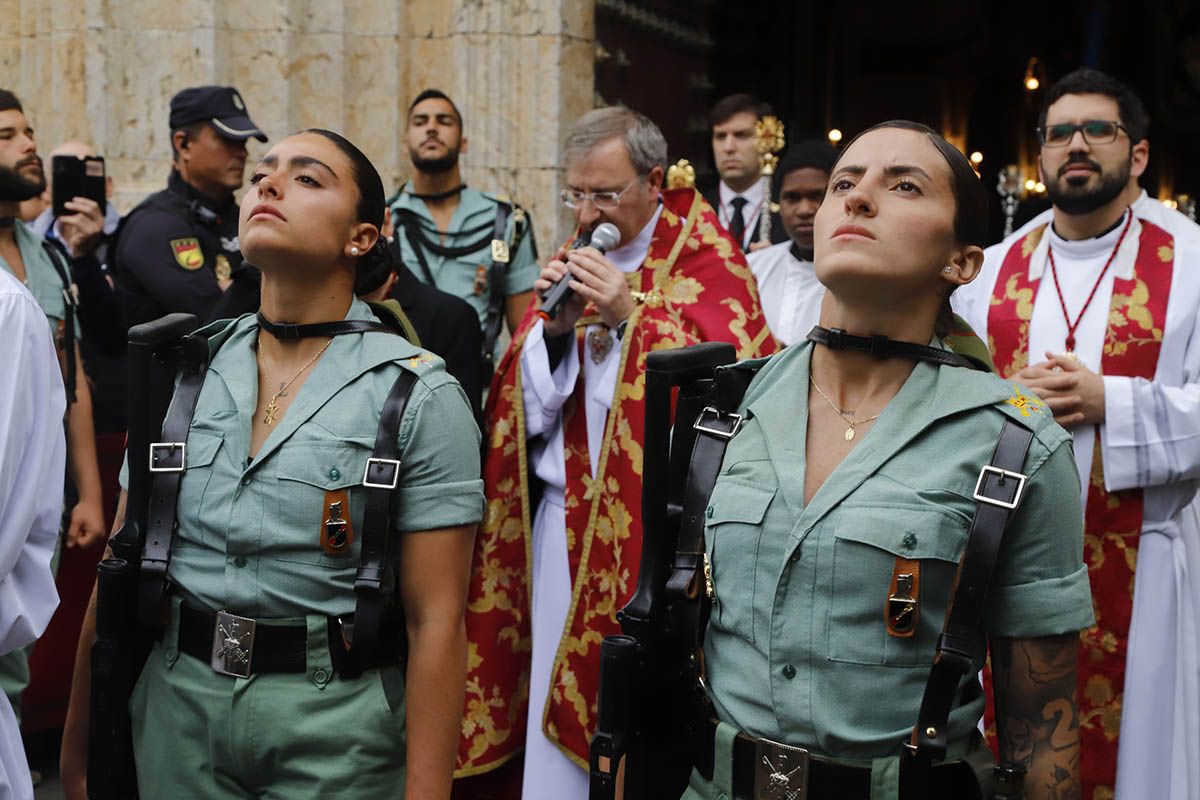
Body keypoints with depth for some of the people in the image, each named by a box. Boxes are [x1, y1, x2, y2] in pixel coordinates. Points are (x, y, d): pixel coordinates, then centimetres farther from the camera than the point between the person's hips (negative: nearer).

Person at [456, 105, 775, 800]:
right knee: (559, 731, 8)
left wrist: (632, 317, -19)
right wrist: (554, 329, -7)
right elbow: (532, 411, 11)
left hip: (653, 531, -5)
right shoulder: (576, 261, 13)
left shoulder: (704, 260, -3)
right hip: (564, 527, 5)